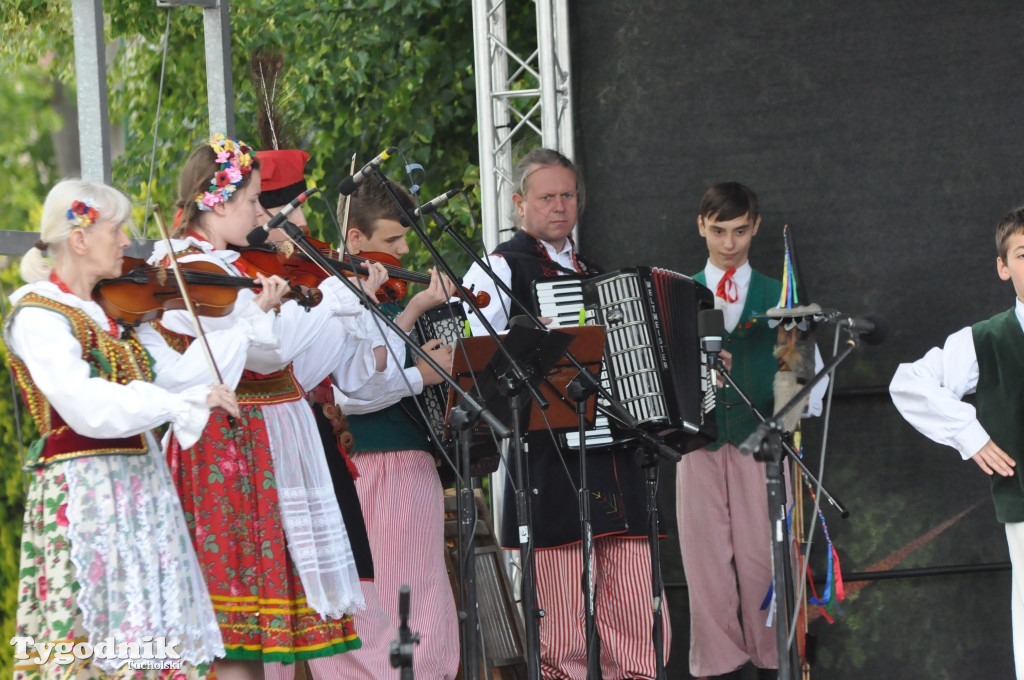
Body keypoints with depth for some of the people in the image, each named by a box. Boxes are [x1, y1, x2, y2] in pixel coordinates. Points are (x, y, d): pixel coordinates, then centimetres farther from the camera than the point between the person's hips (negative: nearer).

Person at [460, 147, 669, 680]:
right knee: (563, 636, -7)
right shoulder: (499, 269, 2)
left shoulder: (593, 273, 24)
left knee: (641, 623, 1)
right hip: (551, 463, -6)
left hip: (618, 461, 6)